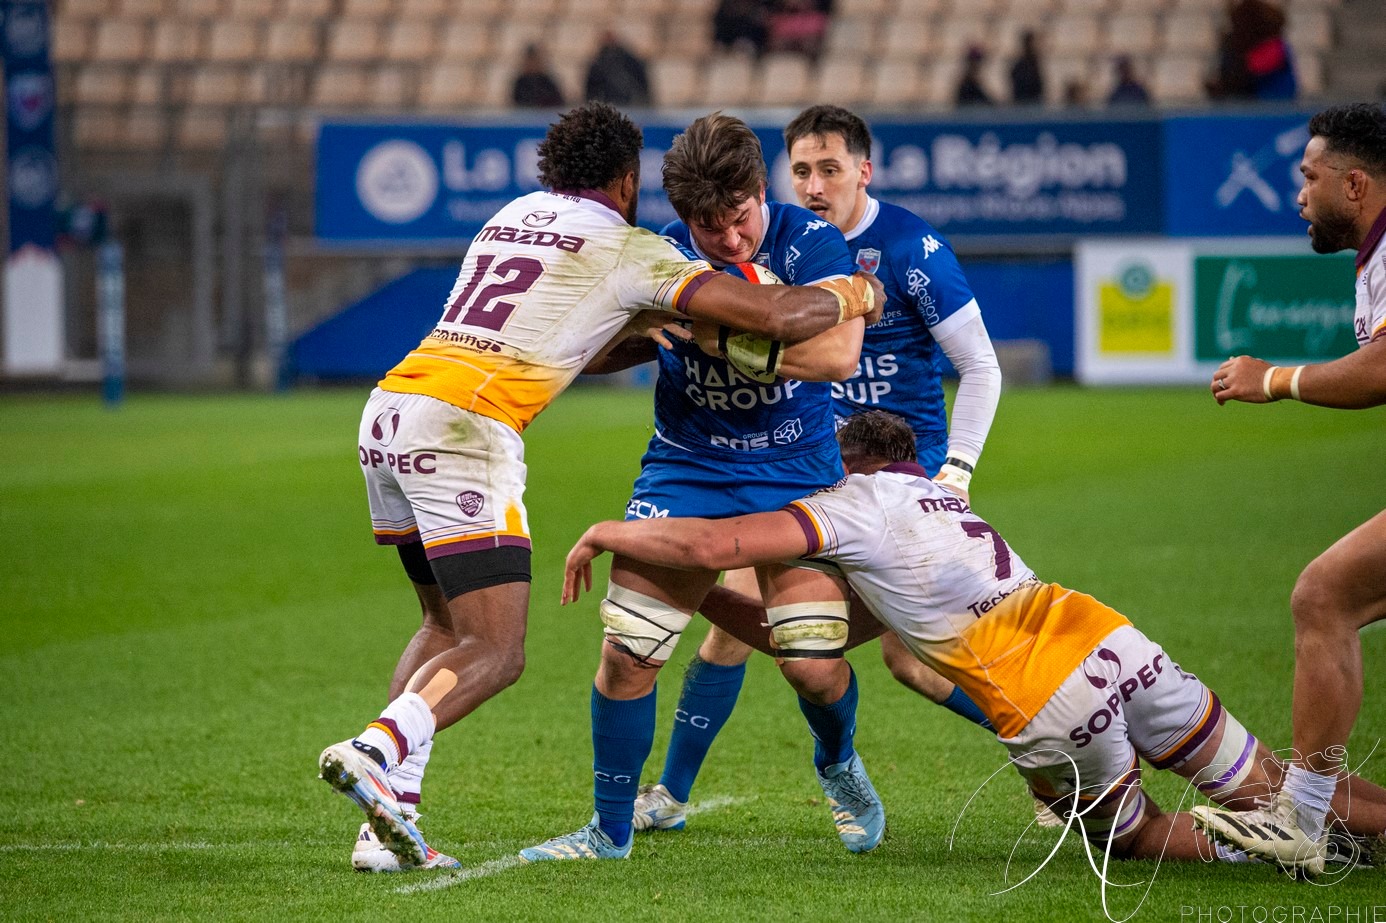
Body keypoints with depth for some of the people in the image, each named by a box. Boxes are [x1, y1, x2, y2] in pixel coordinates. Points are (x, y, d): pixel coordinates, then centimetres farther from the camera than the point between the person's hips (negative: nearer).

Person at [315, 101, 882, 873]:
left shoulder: (515, 215, 23)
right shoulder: (627, 249, 3)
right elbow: (781, 316, 1)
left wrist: (642, 327, 37)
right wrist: (851, 296, 19)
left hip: (387, 412, 8)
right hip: (465, 431, -8)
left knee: (450, 627, 20)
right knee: (496, 655, -6)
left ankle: (388, 827, 8)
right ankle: (374, 751, -31)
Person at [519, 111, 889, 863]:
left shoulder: (809, 242, -13)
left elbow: (839, 352, -25)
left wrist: (723, 336, -31)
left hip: (796, 471, -1)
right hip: (685, 469, 1)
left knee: (813, 664, -7)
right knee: (627, 651, -7)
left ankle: (838, 766, 29)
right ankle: (611, 830, 11)